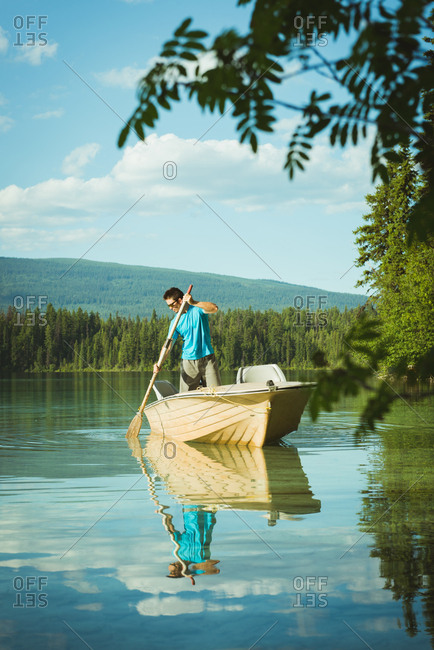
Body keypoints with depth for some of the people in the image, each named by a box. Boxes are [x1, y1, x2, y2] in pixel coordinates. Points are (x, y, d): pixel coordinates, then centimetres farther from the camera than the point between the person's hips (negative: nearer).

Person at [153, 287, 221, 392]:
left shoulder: (197, 309, -3)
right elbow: (168, 345, -2)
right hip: (188, 361, 2)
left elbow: (214, 308, -23)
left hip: (207, 359, -2)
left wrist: (193, 303, -33)